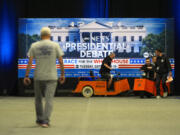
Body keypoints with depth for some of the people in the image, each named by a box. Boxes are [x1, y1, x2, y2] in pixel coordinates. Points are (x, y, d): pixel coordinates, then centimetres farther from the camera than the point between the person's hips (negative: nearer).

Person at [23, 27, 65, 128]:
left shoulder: (34, 46, 2)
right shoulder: (55, 45, 0)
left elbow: (30, 62, -3)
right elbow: (61, 61, -3)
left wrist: (27, 76, -1)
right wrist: (62, 75, 5)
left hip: (38, 77, 2)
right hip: (51, 77, -1)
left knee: (38, 99, 16)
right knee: (49, 99, -2)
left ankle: (40, 119, 23)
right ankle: (46, 121, -12)